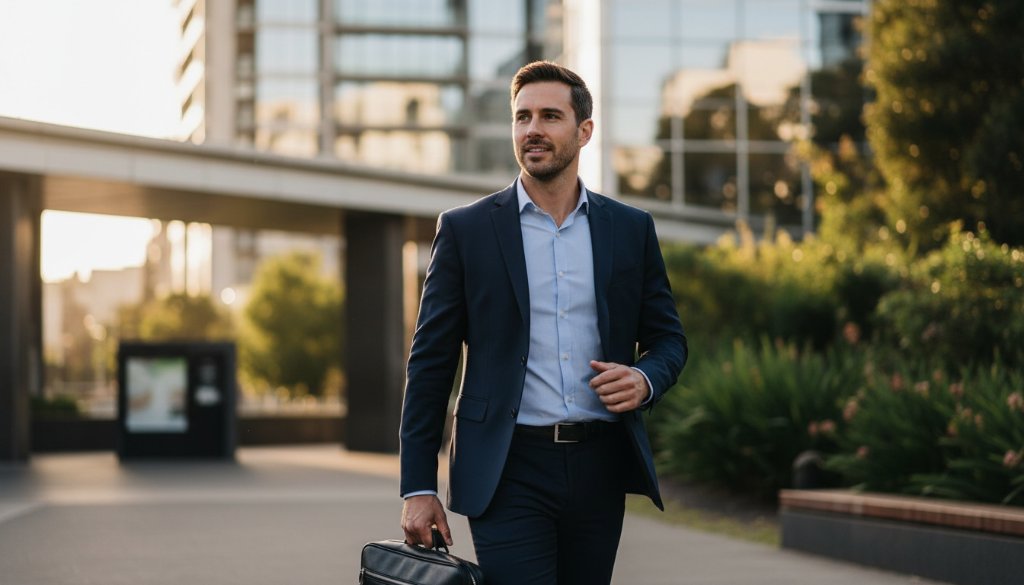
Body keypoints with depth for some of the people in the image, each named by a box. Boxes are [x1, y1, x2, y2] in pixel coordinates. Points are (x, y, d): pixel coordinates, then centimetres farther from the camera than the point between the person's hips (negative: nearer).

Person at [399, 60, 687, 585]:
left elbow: (668, 338, 16)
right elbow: (431, 362, 2)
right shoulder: (464, 229, 2)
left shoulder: (632, 229, 9)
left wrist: (645, 380, -9)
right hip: (510, 472, -3)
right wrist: (417, 487, -3)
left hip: (600, 468, 3)